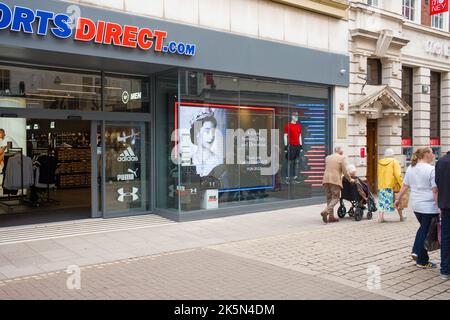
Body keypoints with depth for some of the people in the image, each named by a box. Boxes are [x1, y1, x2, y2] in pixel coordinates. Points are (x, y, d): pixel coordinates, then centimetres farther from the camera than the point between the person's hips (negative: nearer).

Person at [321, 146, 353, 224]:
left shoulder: (327, 157, 16)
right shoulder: (342, 158, -1)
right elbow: (345, 171, -3)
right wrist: (350, 179, 10)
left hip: (326, 179, 6)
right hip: (335, 180, -6)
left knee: (329, 198, 10)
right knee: (336, 198, -1)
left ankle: (331, 217, 8)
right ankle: (325, 211, -21)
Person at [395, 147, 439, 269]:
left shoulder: (411, 168, 6)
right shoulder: (431, 169, -14)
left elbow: (405, 186, 10)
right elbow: (435, 191, -16)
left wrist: (398, 199, 20)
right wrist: (440, 206, -13)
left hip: (415, 205, 7)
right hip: (429, 206, -7)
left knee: (423, 228, 24)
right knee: (426, 231, 3)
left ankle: (416, 251, 15)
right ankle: (422, 261, 12)